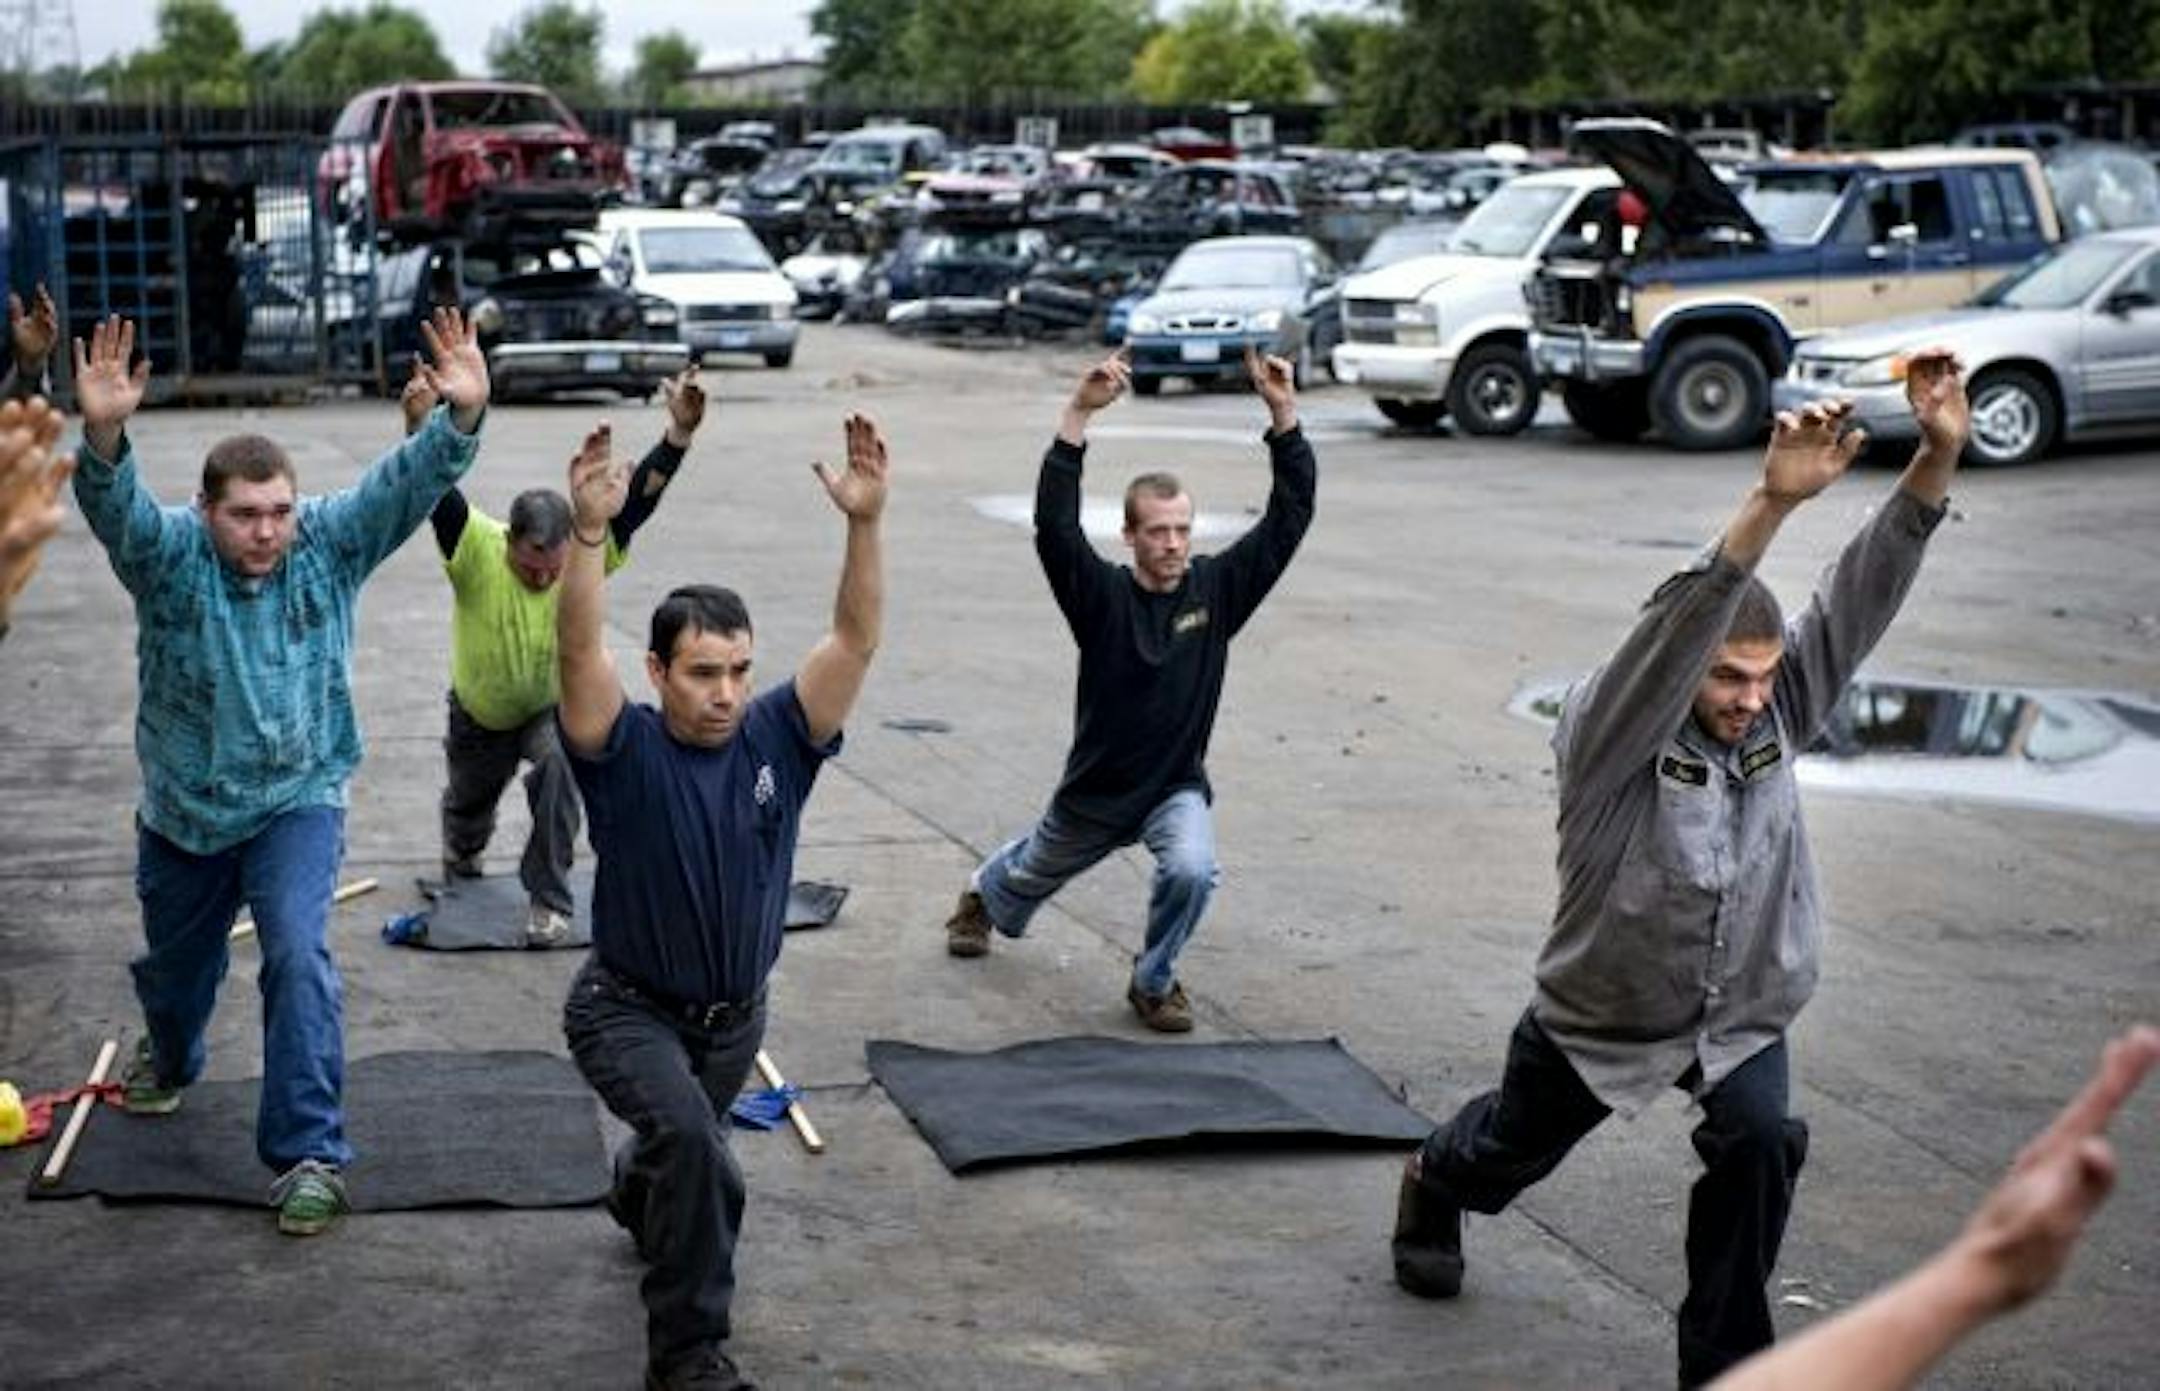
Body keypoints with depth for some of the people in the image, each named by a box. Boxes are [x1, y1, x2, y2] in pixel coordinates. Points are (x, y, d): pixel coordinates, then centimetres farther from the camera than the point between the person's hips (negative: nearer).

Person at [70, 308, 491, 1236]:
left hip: (299, 802, -1)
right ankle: (168, 1057, 59)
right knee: (176, 961, 23)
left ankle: (309, 1153, -12)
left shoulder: (332, 542, -12)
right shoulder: (169, 553, -17)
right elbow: (112, 505, -37)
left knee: (299, 958, -20)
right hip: (183, 811, 1)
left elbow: (411, 482, -24)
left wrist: (462, 416, -43)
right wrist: (103, 435, -59)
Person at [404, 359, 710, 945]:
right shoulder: (476, 550, -30)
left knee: (560, 767, -32)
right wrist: (420, 429, -65)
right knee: (468, 802, 24)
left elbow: (639, 497, -37)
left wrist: (679, 434, -53)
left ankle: (549, 899, -18)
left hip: (555, 706, -1)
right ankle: (461, 856, 62)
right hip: (479, 714, 1)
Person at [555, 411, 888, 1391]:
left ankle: (638, 1200, 64)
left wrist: (865, 522, -36)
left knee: (686, 1151, 26)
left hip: (735, 1014, 4)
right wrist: (590, 532, -50)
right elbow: (579, 653, -36)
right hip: (628, 1008, -4)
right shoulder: (626, 752, -19)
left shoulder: (777, 740, -12)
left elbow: (856, 639, -23)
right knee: (691, 1141, -31)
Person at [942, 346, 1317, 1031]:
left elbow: (1289, 515, -18)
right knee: (1033, 874, 25)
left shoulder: (1216, 587, -13)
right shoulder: (1102, 594, -19)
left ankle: (1153, 981, -2)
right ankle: (982, 893, 63)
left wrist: (1283, 415, -31)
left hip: (1177, 787, 0)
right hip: (1096, 791, 0)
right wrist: (1079, 415, -45)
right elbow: (1054, 524, -35)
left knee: (1192, 871, -29)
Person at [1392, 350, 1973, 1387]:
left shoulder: (1777, 710, -14)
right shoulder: (1609, 736, -29)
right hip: (1602, 1017, -2)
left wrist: (1939, 458, -38)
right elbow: (1675, 632, -48)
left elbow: (1860, 599, -24)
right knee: (1509, 1153, 22)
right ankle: (1433, 1183, 60)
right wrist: (1772, 504, -60)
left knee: (1759, 1146, -23)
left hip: (1742, 1014, 3)